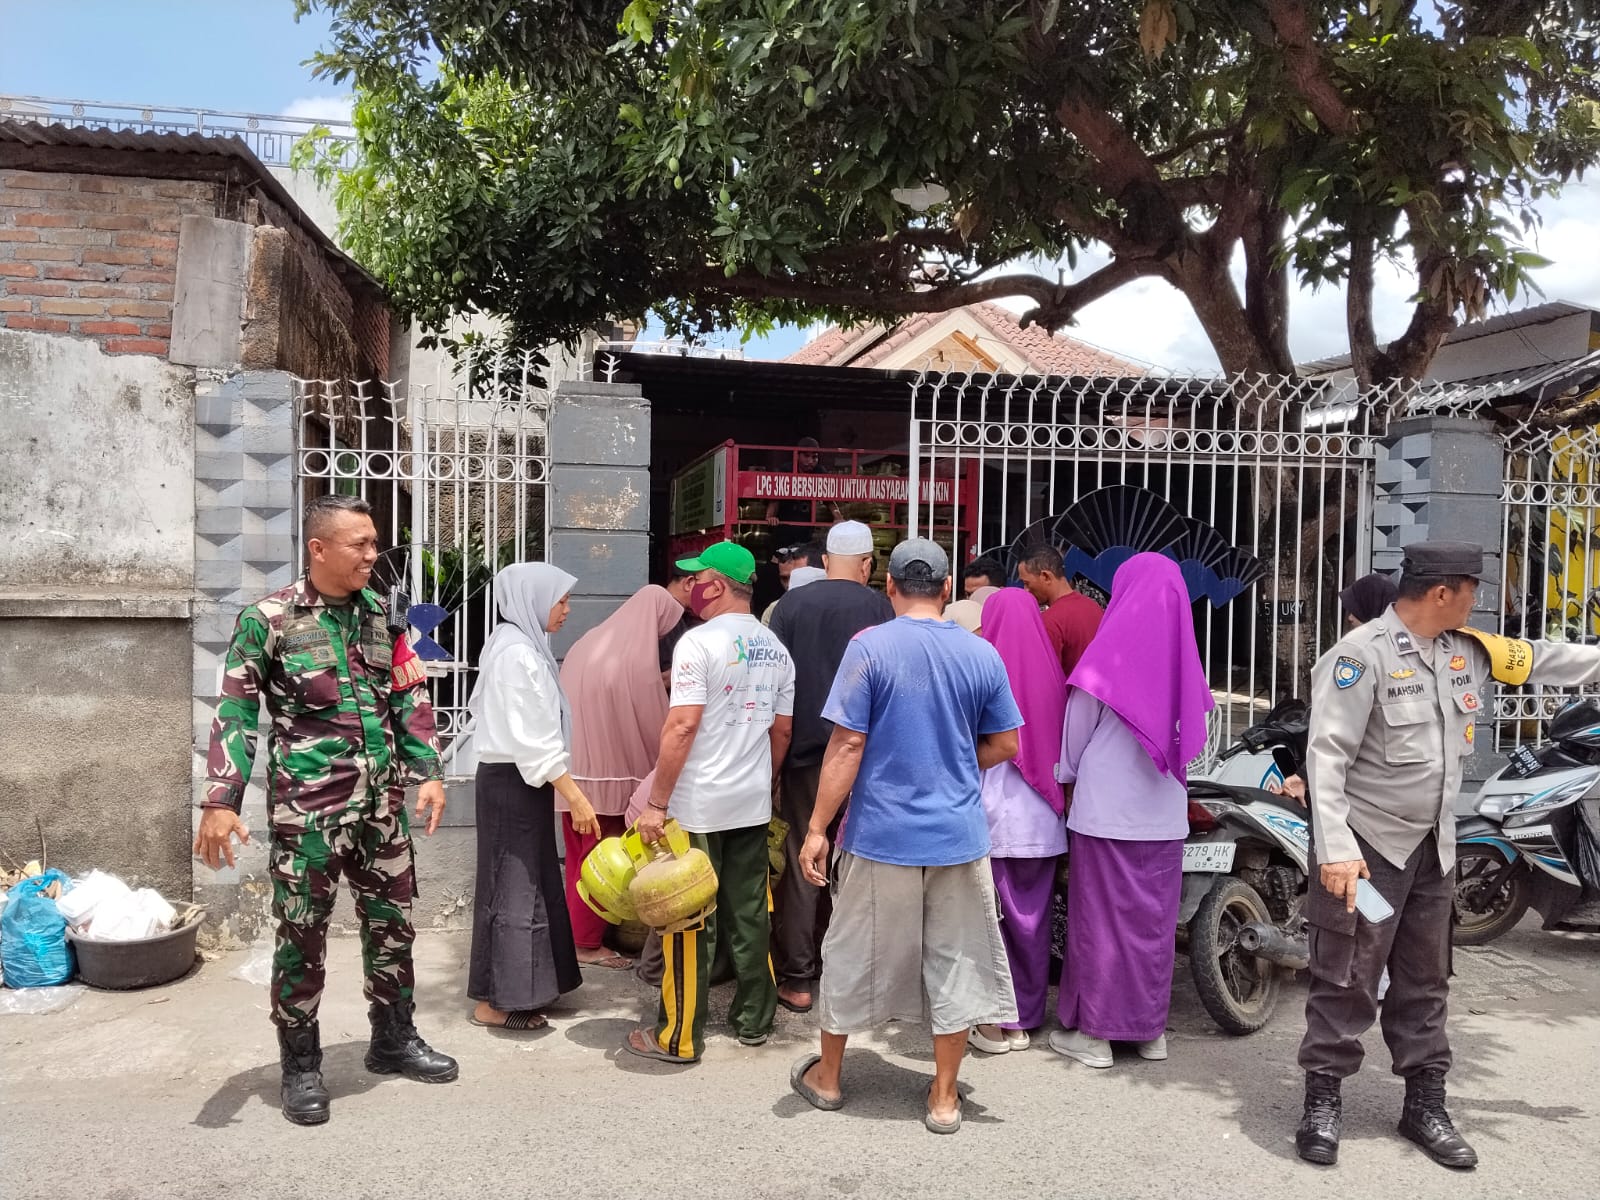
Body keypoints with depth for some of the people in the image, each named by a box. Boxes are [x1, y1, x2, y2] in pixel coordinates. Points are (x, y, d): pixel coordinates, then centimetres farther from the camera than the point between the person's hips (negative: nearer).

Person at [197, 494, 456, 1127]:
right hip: (307, 812, -5)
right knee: (302, 938, 6)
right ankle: (300, 1067, 23)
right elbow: (235, 713, -8)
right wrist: (220, 801, -15)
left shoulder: (380, 614, 7)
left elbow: (409, 698, 11)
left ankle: (394, 1039, 32)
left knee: (392, 925, 14)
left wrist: (428, 772, 4)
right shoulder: (269, 619, -8)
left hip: (382, 806, 5)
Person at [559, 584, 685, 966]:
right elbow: (655, 726, -10)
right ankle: (587, 943, 11)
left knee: (579, 854, 16)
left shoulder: (588, 643, 9)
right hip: (606, 771, -8)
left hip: (574, 767, 8)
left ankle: (575, 931, 26)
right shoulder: (638, 659, -16)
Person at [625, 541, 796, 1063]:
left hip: (698, 806, -6)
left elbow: (681, 729, -20)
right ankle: (753, 1020, 25)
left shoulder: (699, 642, -14)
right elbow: (782, 731, 12)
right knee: (749, 915, 15)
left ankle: (679, 1036, 12)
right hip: (754, 804, 6)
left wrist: (656, 804, -16)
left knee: (691, 922, 3)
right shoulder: (775, 648, 7)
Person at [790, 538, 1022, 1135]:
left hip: (881, 833, -2)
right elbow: (1004, 745, 6)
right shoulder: (982, 654, -1)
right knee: (954, 962, 13)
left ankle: (826, 1076, 31)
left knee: (854, 954, 14)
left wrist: (818, 828, -8)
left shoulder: (868, 648, -11)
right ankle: (943, 1097, 22)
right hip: (959, 836, 2)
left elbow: (847, 744, -13)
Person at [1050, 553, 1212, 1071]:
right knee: (1155, 917, 13)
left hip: (1106, 811, -4)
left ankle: (1094, 1031, 11)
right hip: (1164, 815, 4)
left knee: (1102, 916, 4)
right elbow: (1192, 739, 9)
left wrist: (1068, 774, 17)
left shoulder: (1108, 653, -10)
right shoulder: (1184, 658, 2)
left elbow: (1075, 737, -1)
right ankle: (1151, 1027, 23)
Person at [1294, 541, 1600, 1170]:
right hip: (1366, 845, -7)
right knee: (1347, 980, -1)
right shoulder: (1362, 654, -20)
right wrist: (1334, 847, -27)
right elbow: (1327, 754, -22)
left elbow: (1543, 660, 20)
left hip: (1432, 846, 7)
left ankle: (1425, 1104, 28)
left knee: (1424, 980, 16)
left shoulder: (1467, 650, 3)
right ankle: (1323, 1102, 13)